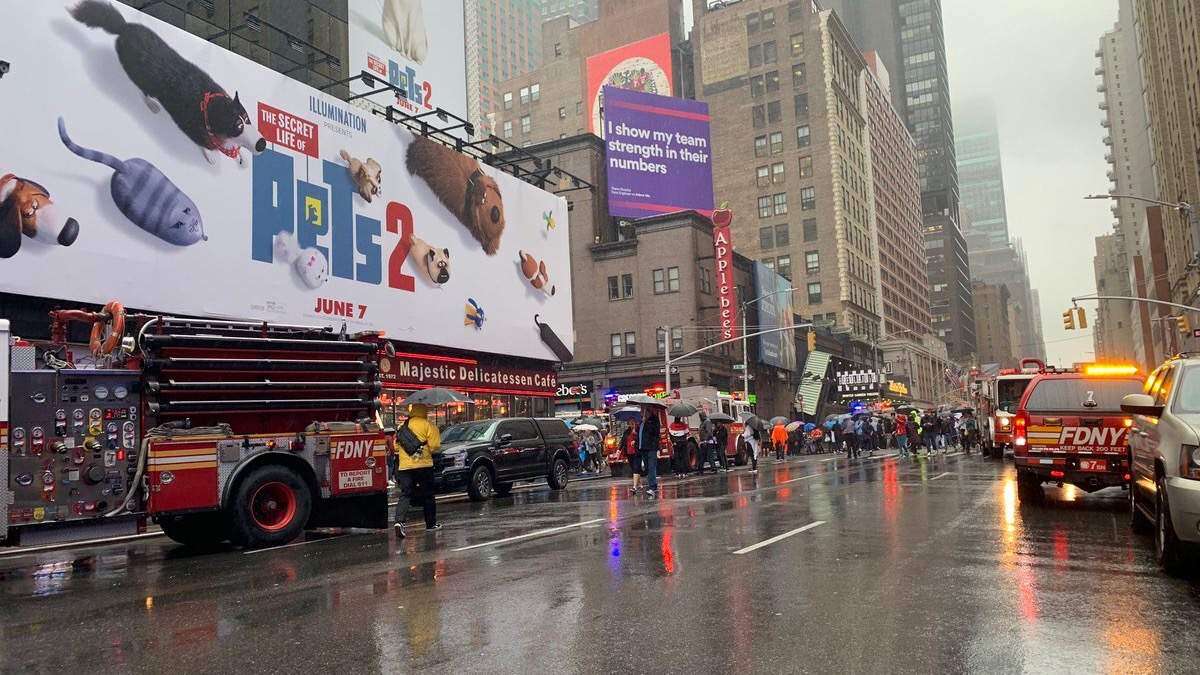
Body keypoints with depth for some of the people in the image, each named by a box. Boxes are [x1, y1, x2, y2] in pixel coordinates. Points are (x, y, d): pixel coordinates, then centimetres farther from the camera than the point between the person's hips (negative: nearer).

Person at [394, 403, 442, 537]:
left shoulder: (401, 426, 12)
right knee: (428, 496, 10)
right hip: (423, 465, -4)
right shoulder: (427, 425, -5)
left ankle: (399, 521, -19)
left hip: (404, 466, 4)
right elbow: (435, 446, -10)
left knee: (405, 495, 1)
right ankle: (431, 524, 19)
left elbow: (396, 447, 14)